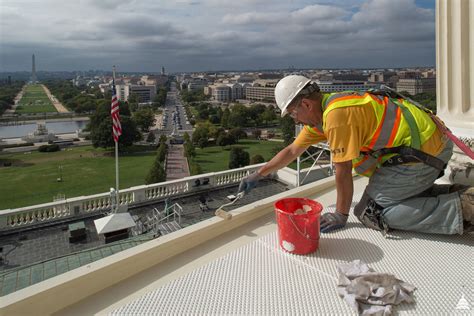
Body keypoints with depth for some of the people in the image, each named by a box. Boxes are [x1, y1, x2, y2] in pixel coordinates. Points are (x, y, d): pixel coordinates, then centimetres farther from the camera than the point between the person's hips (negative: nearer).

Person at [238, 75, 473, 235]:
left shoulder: (336, 115, -22)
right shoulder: (320, 112, 10)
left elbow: (343, 171, -16)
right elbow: (292, 151, 19)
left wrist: (341, 215, -3)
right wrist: (258, 175, 24)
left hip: (422, 151, -10)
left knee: (371, 212, -9)